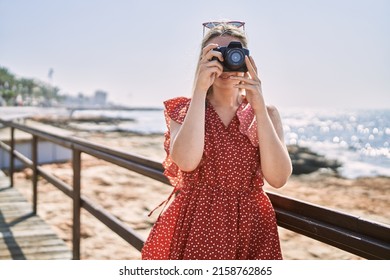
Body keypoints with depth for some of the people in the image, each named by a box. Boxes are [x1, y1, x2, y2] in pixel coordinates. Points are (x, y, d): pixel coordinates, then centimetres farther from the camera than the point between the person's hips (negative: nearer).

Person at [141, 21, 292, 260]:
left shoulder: (265, 114, 2)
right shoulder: (183, 110, 1)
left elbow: (278, 178, -13)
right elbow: (186, 161, -20)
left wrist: (259, 107, -17)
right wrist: (200, 90, -20)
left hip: (250, 227, 1)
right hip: (194, 225, 0)